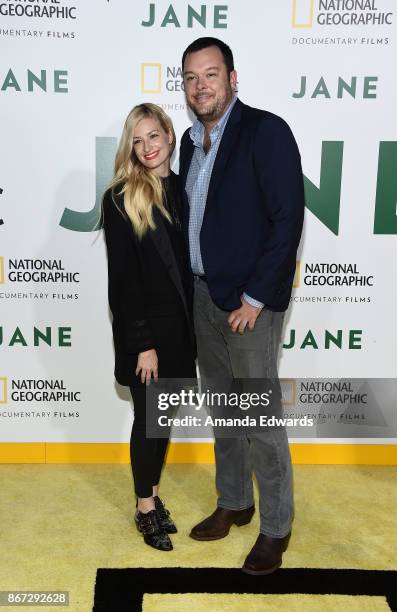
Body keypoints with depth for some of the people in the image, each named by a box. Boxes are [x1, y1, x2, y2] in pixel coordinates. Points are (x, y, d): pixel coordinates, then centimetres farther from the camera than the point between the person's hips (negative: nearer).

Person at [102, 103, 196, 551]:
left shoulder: (181, 189, 7)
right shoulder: (121, 198, -9)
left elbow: (187, 260, 9)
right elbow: (123, 276, -13)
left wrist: (190, 326, 5)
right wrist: (143, 342, -15)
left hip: (177, 323, 5)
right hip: (143, 327, -5)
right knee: (148, 418, 5)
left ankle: (153, 499, 31)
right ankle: (146, 510, 23)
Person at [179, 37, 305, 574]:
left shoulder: (266, 131, -11)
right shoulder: (192, 140, 12)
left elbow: (288, 218, -16)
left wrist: (255, 297, -17)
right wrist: (192, 286, 8)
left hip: (249, 301, -7)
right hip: (203, 295, 7)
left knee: (260, 418, 1)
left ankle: (276, 527, 21)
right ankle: (234, 503, 36)